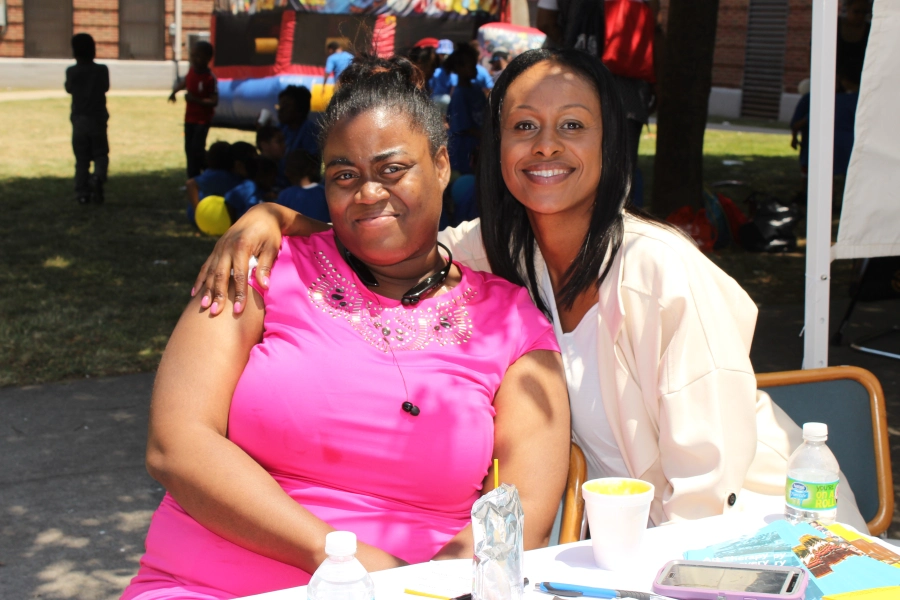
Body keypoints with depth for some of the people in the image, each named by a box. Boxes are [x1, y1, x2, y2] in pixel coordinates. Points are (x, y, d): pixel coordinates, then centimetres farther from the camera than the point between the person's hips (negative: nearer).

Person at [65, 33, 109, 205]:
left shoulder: (71, 72, -7)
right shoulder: (101, 70, -6)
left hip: (79, 121, 0)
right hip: (98, 120, 0)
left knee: (81, 159, 6)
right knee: (100, 154, 9)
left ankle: (82, 193, 4)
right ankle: (98, 177, -20)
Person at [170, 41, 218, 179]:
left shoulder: (209, 78, -22)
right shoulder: (192, 71, -1)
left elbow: (214, 101, -25)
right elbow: (185, 82, 21)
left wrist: (196, 100, -32)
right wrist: (174, 91, 9)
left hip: (203, 119, -7)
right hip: (190, 117, 8)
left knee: (197, 148, -16)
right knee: (189, 148, 10)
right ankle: (192, 180, 18)